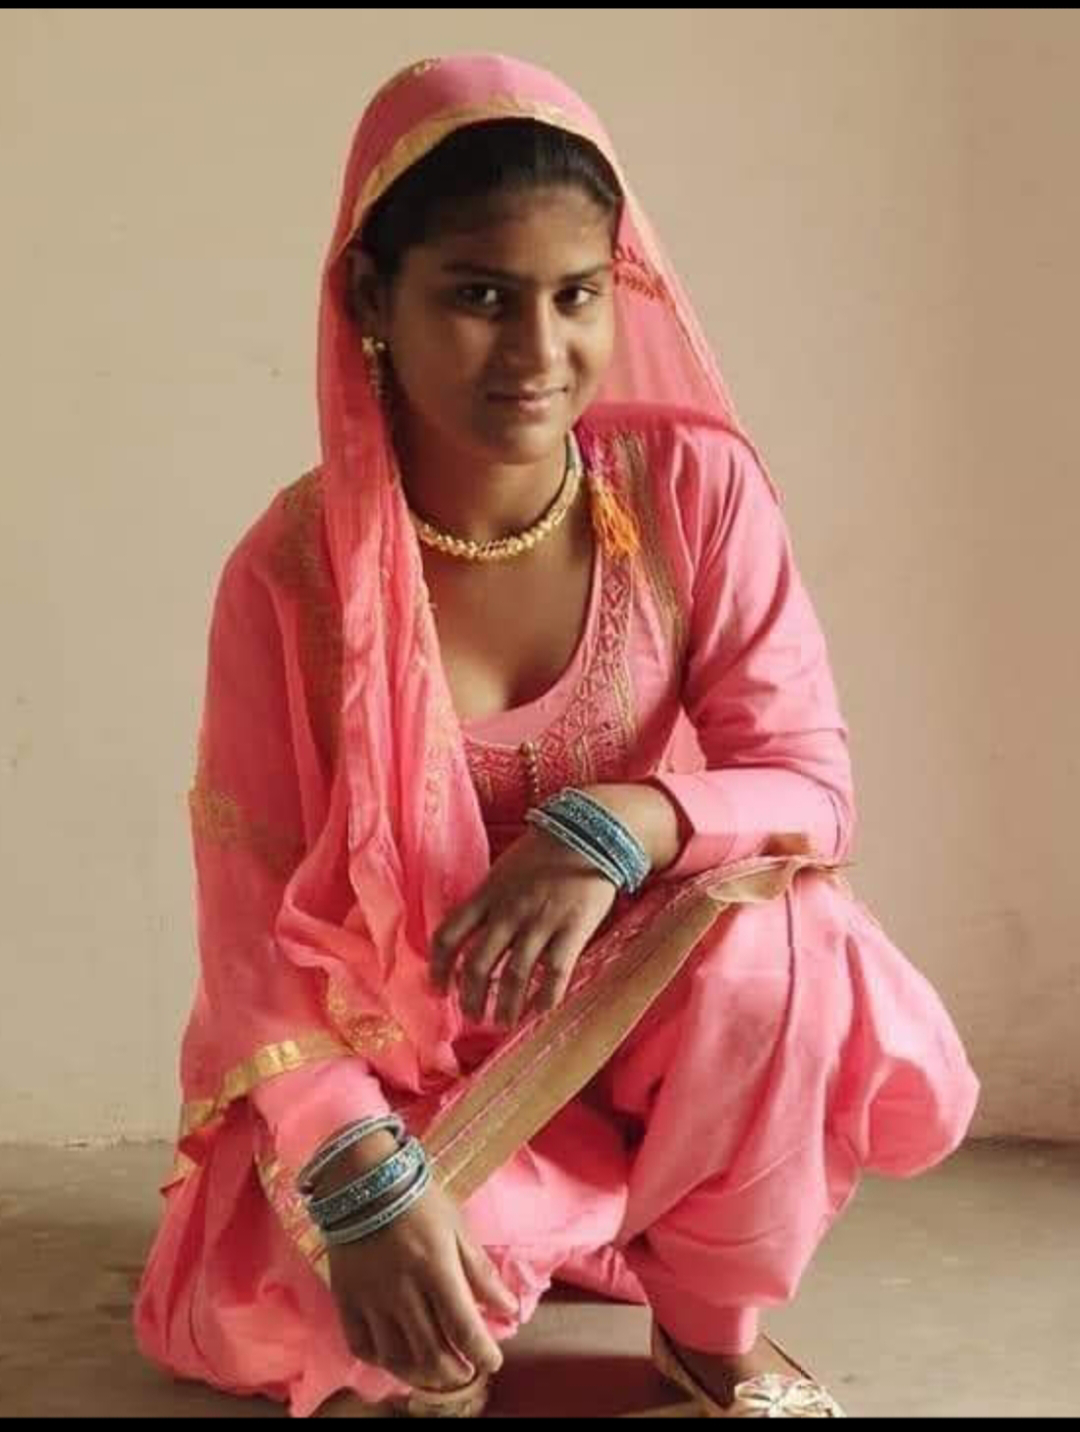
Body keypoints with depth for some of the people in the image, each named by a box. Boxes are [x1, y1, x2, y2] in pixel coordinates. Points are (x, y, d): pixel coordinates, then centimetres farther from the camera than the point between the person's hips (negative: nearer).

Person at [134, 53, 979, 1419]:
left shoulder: (697, 487, -14)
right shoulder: (294, 571, -18)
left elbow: (814, 789, -14)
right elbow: (255, 932, -17)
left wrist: (625, 824, -36)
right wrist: (361, 1173, -35)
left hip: (631, 1004, 2)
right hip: (397, 1048, -1)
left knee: (778, 940, -32)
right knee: (310, 1289, -31)